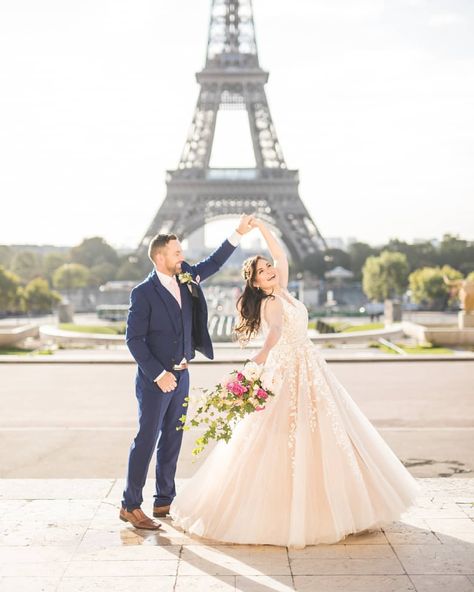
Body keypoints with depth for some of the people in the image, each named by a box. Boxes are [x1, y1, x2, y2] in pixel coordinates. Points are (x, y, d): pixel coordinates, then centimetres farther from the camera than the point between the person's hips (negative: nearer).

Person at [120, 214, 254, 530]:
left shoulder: (186, 278, 5)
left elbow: (213, 263, 16)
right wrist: (158, 374, -19)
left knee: (172, 439, 13)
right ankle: (130, 506, 8)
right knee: (147, 440, -2)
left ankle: (165, 500, 23)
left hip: (181, 375, 7)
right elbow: (134, 339, -15)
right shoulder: (143, 293, -14)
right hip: (156, 379, -7)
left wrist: (238, 234, 6)